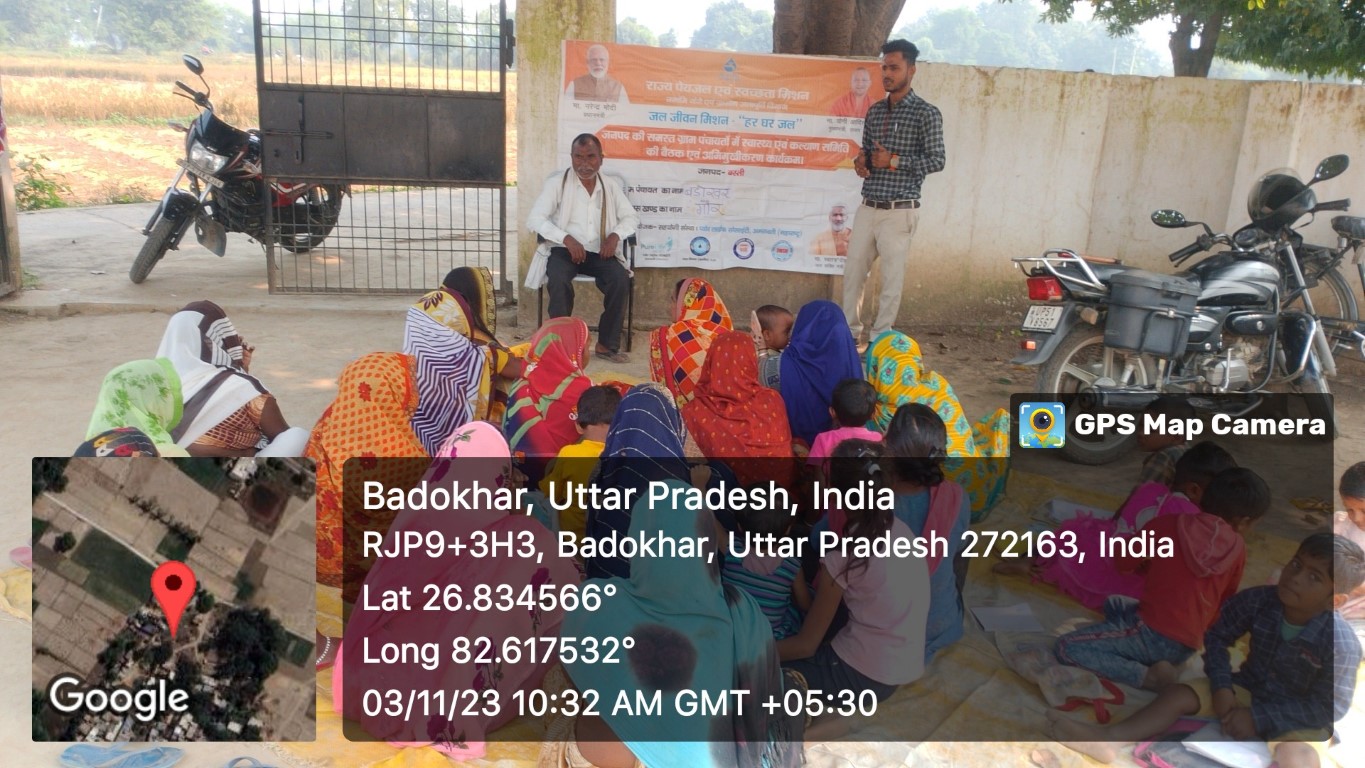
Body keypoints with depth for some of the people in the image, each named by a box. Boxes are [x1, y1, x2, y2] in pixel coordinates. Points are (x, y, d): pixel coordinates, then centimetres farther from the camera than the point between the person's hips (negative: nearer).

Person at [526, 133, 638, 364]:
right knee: (559, 281, -35)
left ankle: (607, 344, -14)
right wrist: (567, 239, -21)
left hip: (598, 251, 2)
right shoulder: (557, 184, 0)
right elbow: (535, 218, -7)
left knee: (620, 280, -27)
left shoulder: (611, 186, 10)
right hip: (564, 249, -2)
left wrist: (615, 235, -10)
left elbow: (631, 217, 12)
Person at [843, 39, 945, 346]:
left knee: (892, 278, -1)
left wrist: (894, 161, -16)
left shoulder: (926, 113, -4)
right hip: (867, 208, 6)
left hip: (899, 211, -6)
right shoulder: (875, 111, 14)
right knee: (852, 271, 9)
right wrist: (860, 161, -1)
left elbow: (936, 160, -8)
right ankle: (849, 331, 23)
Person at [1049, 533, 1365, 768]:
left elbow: (1327, 708, -22)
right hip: (1249, 690, 4)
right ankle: (1108, 738, -26)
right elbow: (1217, 636, -3)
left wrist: (1258, 719, -23)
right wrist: (1221, 687, -14)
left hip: (1301, 718, -3)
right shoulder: (1258, 601, -18)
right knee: (1179, 693, -14)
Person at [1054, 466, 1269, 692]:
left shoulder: (1167, 525, -8)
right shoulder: (1237, 549, 2)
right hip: (1188, 647, 6)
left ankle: (1149, 676, -15)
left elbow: (1122, 561, 2)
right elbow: (1225, 600, 17)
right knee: (1114, 604, 29)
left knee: (1066, 647, -4)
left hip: (1155, 636, -6)